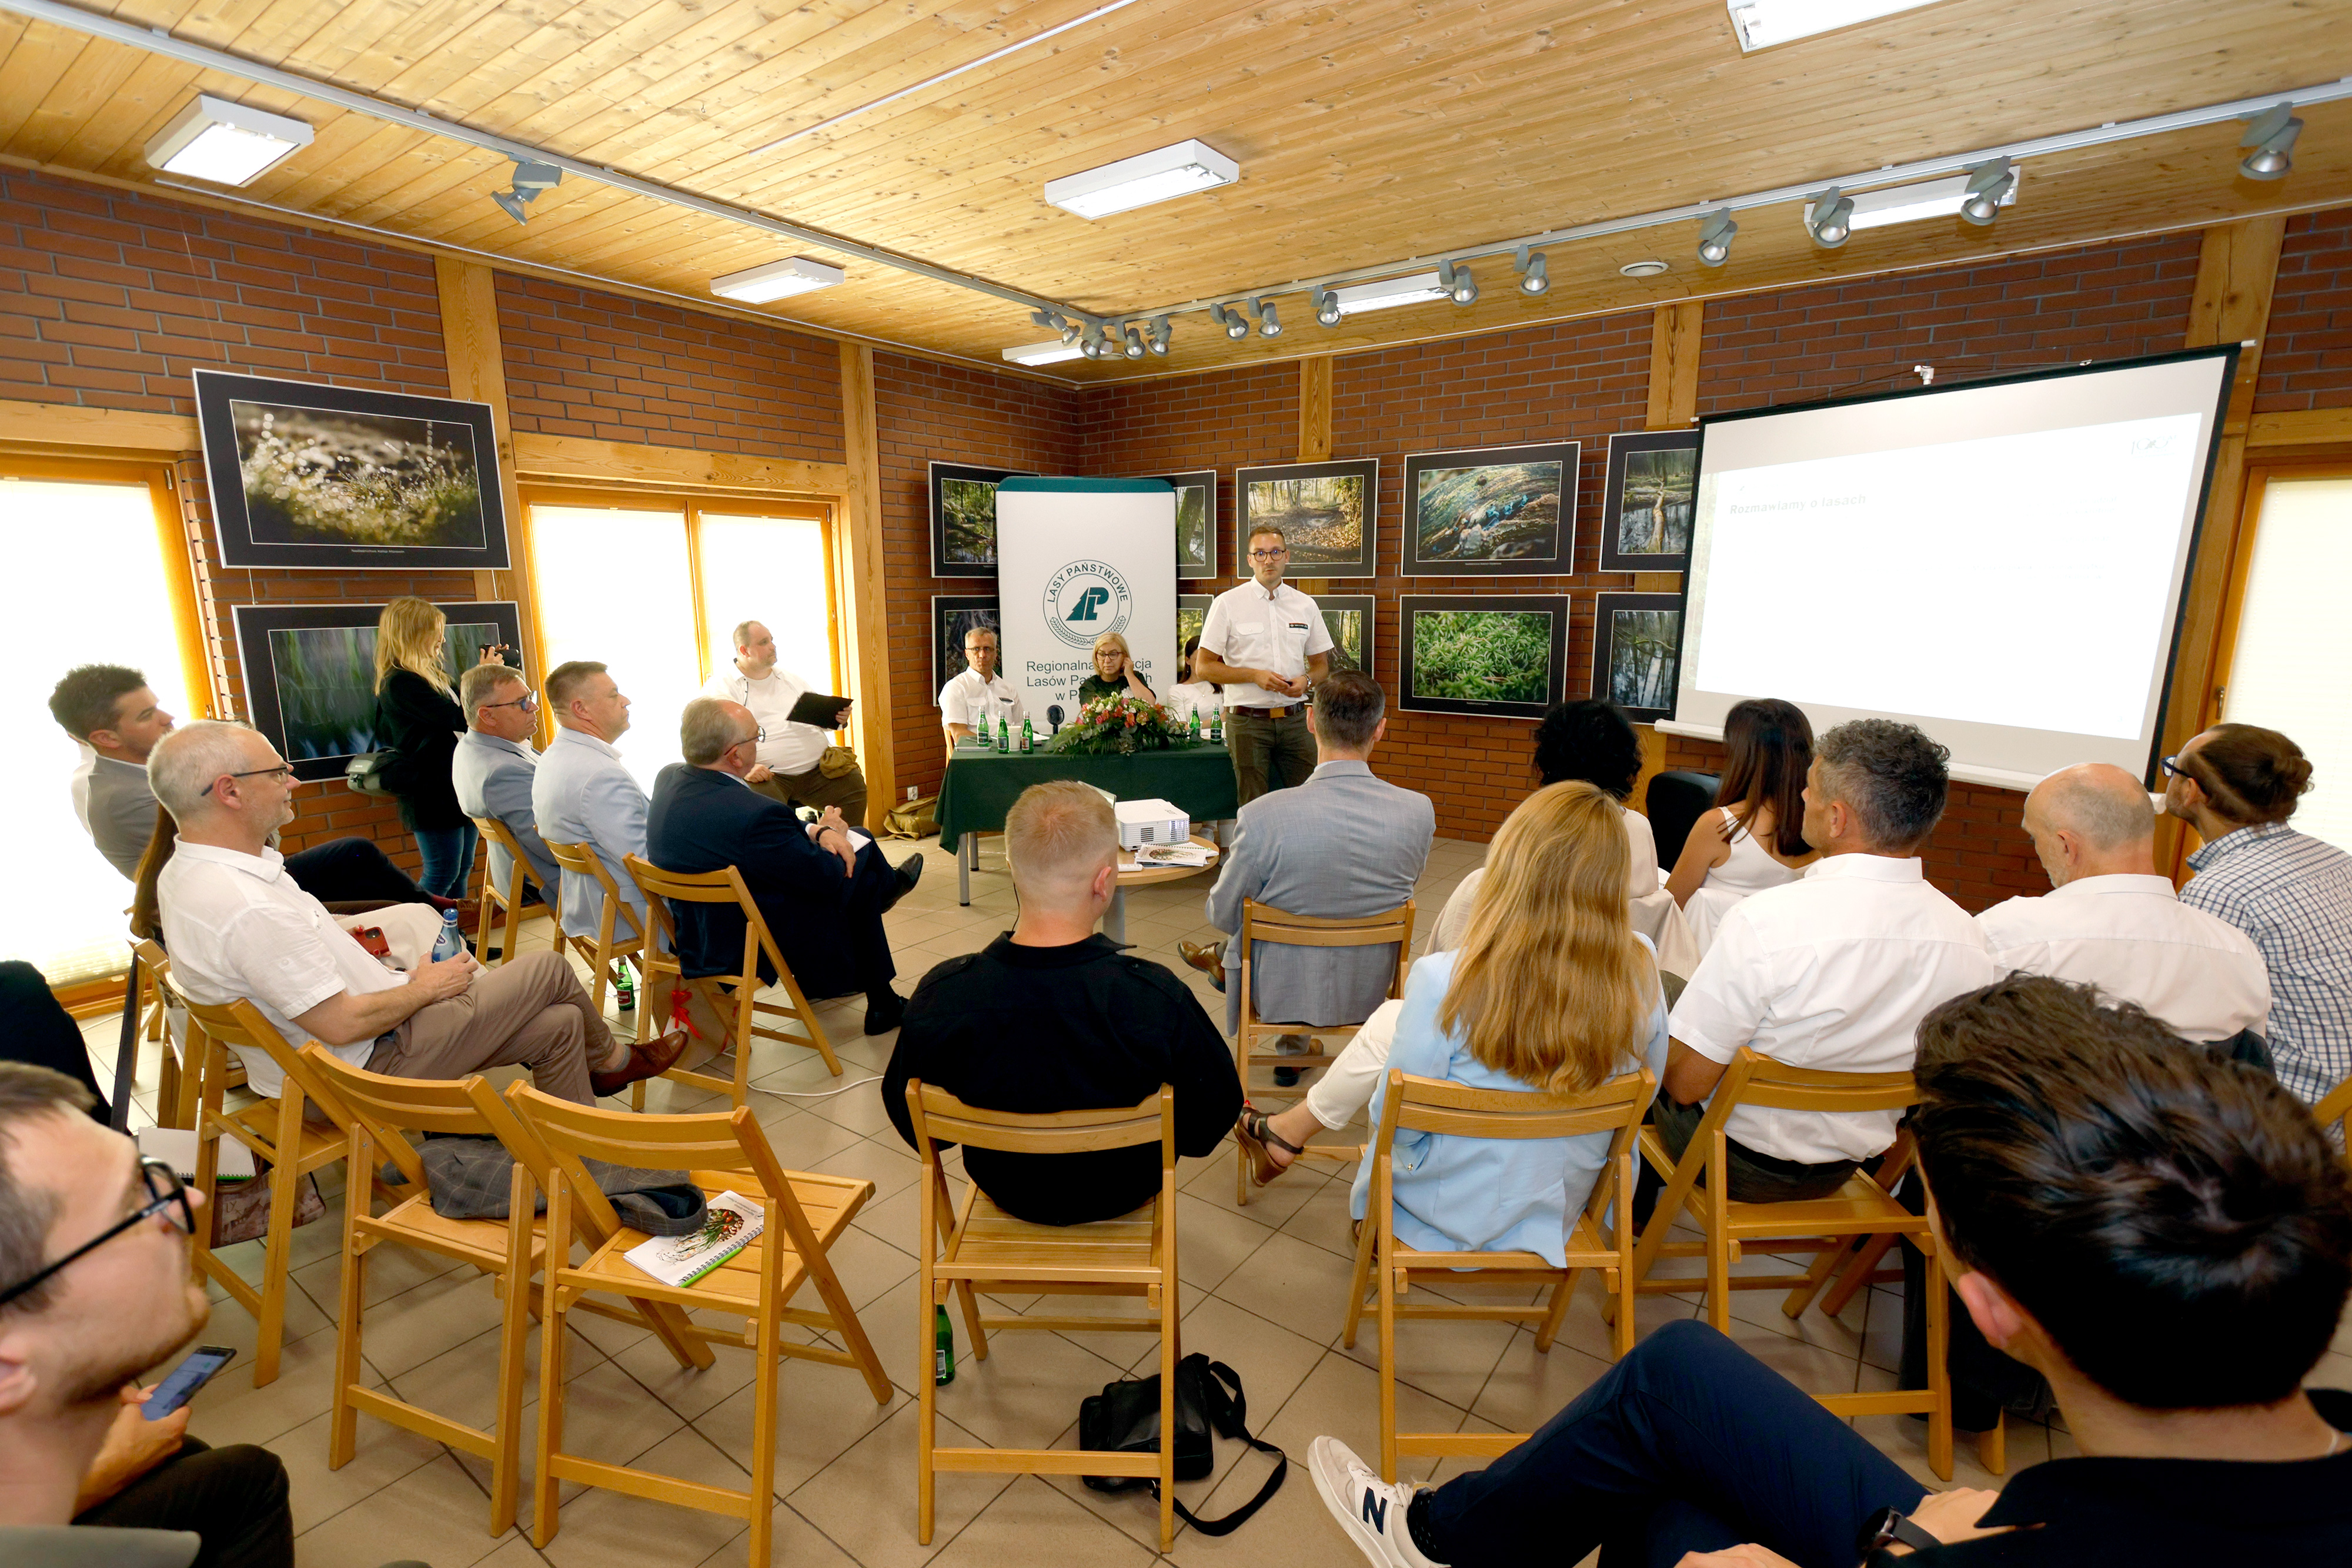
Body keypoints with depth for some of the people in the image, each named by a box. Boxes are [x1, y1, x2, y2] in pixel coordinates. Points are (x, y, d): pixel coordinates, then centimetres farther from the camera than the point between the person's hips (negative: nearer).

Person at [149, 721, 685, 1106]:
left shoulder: (188, 872, 3)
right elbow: (343, 1025, -28)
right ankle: (609, 1059, 26)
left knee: (559, 1025, 9)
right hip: (366, 1066, -10)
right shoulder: (247, 910, -32)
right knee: (548, 968, -3)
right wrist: (425, 989, -10)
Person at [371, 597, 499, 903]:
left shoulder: (432, 677, 11)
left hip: (458, 788, 9)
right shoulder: (399, 683, -17)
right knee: (441, 876, -3)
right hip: (433, 794, -9)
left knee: (461, 870, 15)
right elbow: (461, 719, -22)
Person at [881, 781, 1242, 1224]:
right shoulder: (1158, 999, -37)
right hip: (1123, 1192, -1)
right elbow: (1210, 1126, -19)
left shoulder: (938, 996, -31)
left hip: (1004, 1188, 2)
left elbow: (910, 1125, -11)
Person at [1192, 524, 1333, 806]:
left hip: (1295, 719, 3)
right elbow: (1203, 668, -1)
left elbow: (1322, 664, 18)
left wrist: (1306, 680, -5)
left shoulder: (1305, 605, 11)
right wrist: (1254, 675, -13)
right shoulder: (1227, 604, 0)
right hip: (1248, 720, -3)